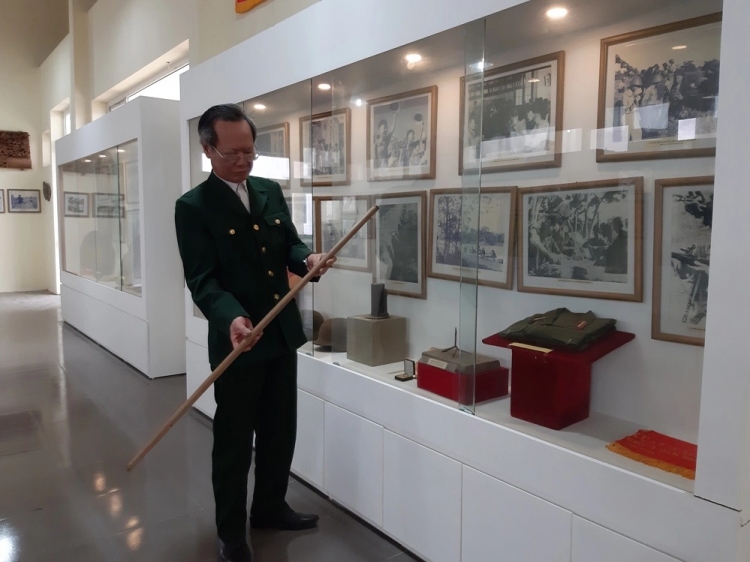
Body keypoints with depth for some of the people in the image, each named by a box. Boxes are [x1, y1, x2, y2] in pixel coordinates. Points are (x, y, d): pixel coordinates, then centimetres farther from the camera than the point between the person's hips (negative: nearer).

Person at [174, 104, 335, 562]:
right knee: (234, 439, 8)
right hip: (238, 340, -6)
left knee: (280, 430, 18)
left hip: (283, 333, 6)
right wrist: (231, 317, -35)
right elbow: (202, 280, -17)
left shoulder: (271, 191, 7)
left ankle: (270, 507, 39)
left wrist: (307, 259, -13)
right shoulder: (193, 207, -11)